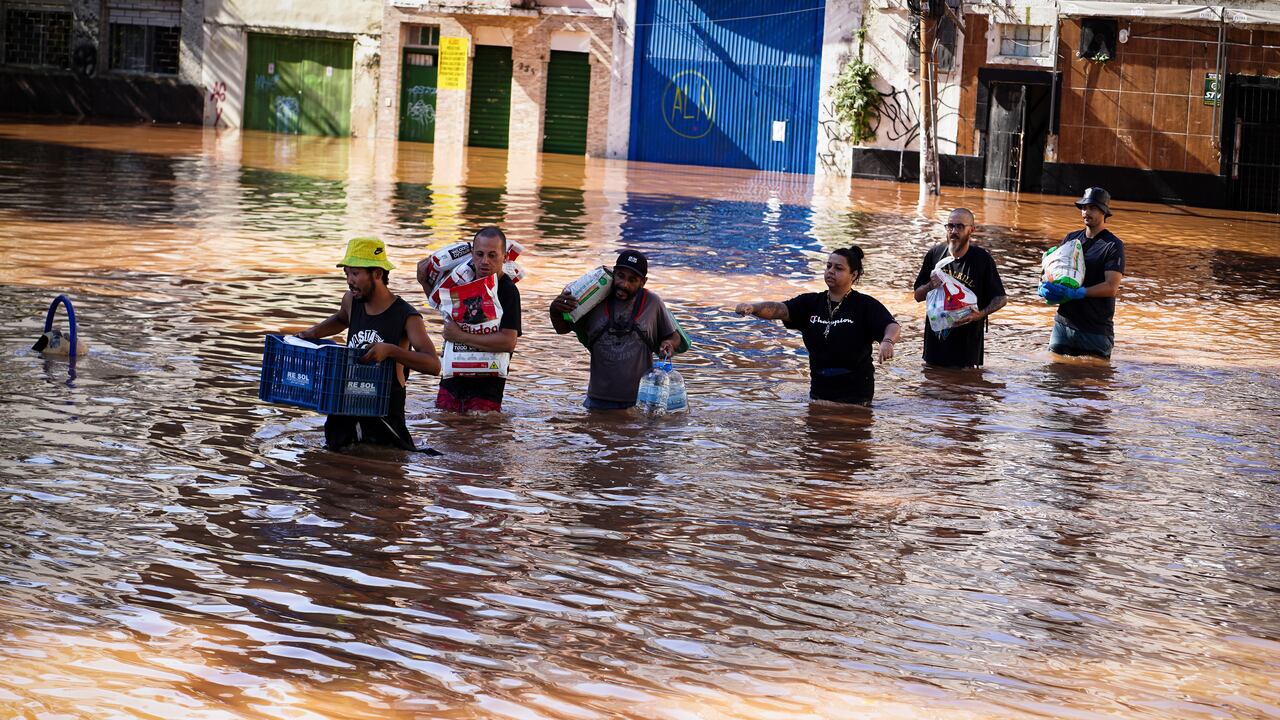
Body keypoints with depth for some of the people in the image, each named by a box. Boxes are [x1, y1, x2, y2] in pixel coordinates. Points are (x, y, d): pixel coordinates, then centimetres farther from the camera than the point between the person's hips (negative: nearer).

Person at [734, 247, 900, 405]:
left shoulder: (865, 305, -7)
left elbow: (892, 326, -21)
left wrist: (887, 342, -46)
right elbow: (780, 310, -8)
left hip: (855, 391, -5)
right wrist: (752, 308, -30)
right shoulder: (811, 303, 6)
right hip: (819, 389, 5)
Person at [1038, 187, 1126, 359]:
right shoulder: (1071, 238, 12)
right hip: (1064, 323, 5)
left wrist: (1076, 293, -27)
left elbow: (1112, 287, -16)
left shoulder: (1113, 245, -7)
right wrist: (1044, 288, -10)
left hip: (1096, 330, -5)